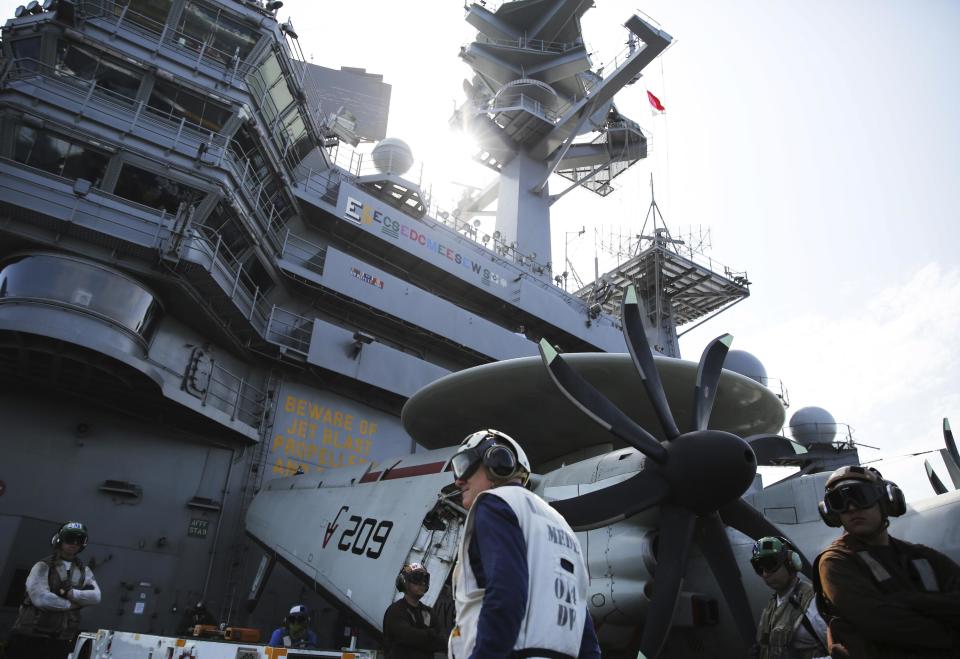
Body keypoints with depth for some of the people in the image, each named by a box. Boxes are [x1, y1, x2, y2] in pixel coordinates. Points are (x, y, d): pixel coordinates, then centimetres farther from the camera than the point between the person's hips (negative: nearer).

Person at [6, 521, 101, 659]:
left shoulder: (85, 571, 10)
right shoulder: (43, 567, -4)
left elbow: (95, 596, -4)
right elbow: (41, 599, -18)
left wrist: (68, 593, -14)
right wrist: (75, 603, -10)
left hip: (64, 640, 4)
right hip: (31, 637, -4)